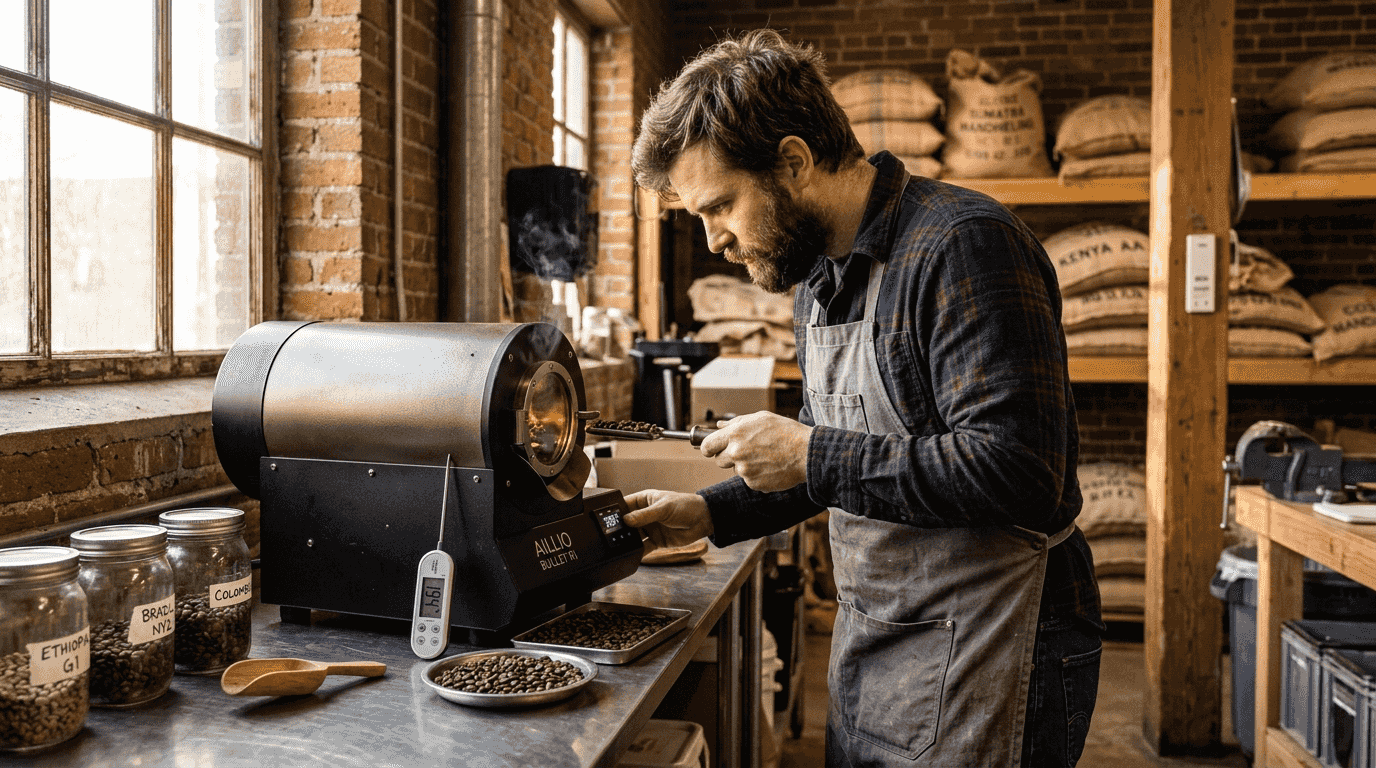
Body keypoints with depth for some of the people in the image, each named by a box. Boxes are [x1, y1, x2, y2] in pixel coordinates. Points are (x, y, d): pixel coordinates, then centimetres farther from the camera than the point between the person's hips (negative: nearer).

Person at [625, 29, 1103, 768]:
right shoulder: (818, 274, 10)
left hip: (982, 667, -8)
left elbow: (1019, 472, -27)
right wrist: (709, 514, 8)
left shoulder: (964, 247, -19)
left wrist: (812, 457, -22)